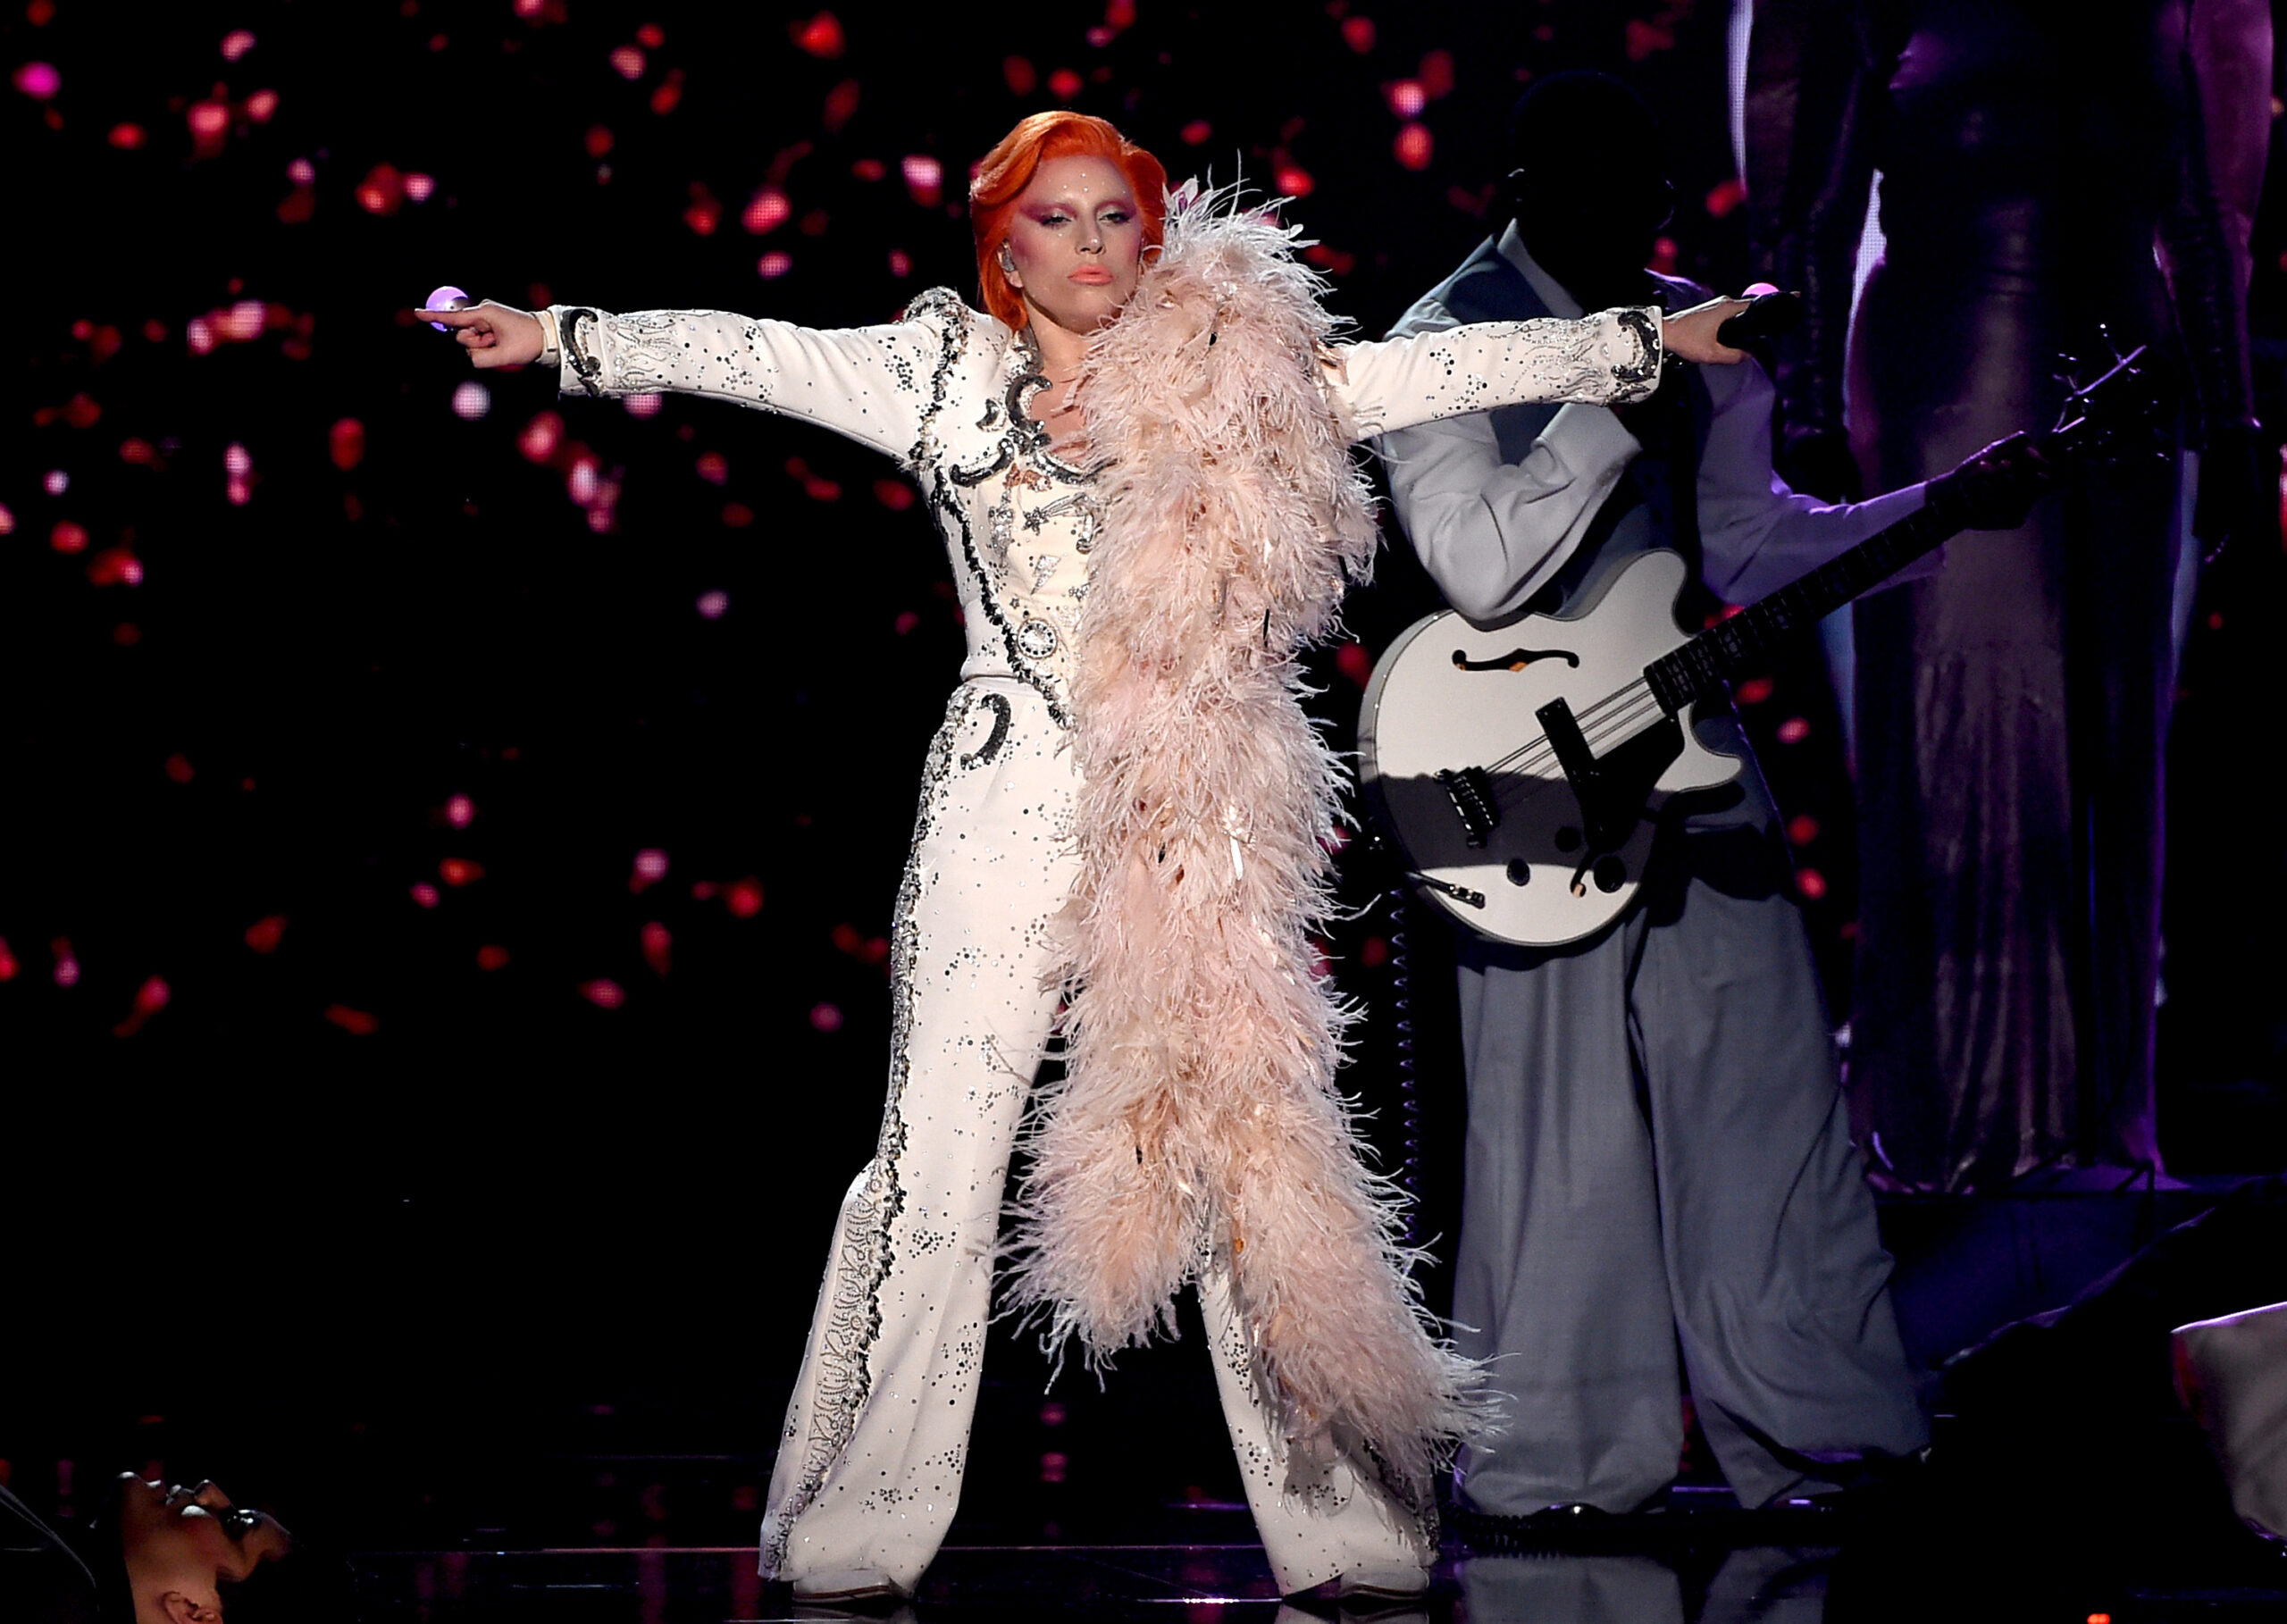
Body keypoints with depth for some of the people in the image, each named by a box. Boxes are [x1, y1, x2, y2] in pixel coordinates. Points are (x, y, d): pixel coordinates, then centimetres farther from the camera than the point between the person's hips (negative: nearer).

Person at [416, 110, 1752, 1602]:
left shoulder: (1230, 384, 10)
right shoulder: (947, 372, 10)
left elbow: (1442, 368, 8)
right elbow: (757, 355, 6)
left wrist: (1651, 339, 5)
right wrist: (561, 335, -1)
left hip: (1193, 818, 1)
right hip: (1007, 809, -1)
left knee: (1251, 1134, 0)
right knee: (940, 1162, -3)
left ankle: (1344, 1528, 6)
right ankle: (859, 1533, 4)